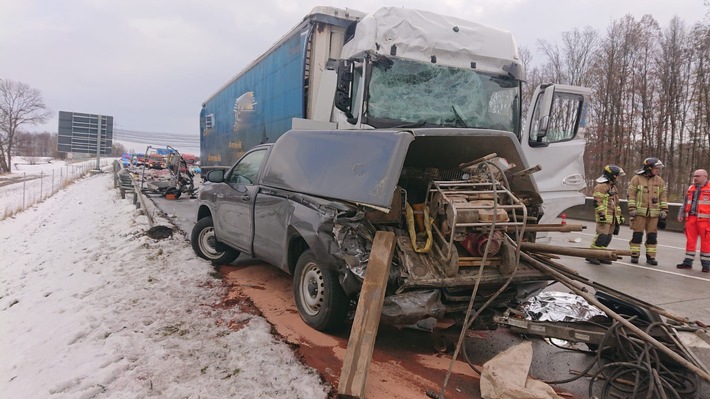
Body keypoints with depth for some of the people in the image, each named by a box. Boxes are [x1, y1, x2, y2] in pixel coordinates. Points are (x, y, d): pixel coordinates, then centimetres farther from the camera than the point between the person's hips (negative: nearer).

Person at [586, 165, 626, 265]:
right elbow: (597, 202, -17)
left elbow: (616, 203, 27)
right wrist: (601, 213, -23)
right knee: (602, 236, -14)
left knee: (608, 237, 9)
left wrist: (619, 215, 24)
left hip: (612, 217, 10)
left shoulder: (613, 187, 21)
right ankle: (591, 255, -8)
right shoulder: (601, 187, -10)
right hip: (604, 217, -10)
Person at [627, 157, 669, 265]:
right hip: (640, 212, -3)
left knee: (652, 235, 6)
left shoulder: (660, 181, 10)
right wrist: (632, 209, -9)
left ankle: (651, 256, 13)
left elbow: (663, 196, 13)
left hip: (654, 213, 4)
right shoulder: (636, 179, -2)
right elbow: (631, 195, -3)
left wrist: (664, 210, 6)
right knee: (637, 234, -1)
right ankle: (634, 255, 7)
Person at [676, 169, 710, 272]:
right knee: (690, 240, 7)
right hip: (691, 218, 5)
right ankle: (688, 262, 13)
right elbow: (685, 203, 22)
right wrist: (681, 214, 15)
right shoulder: (691, 188, 16)